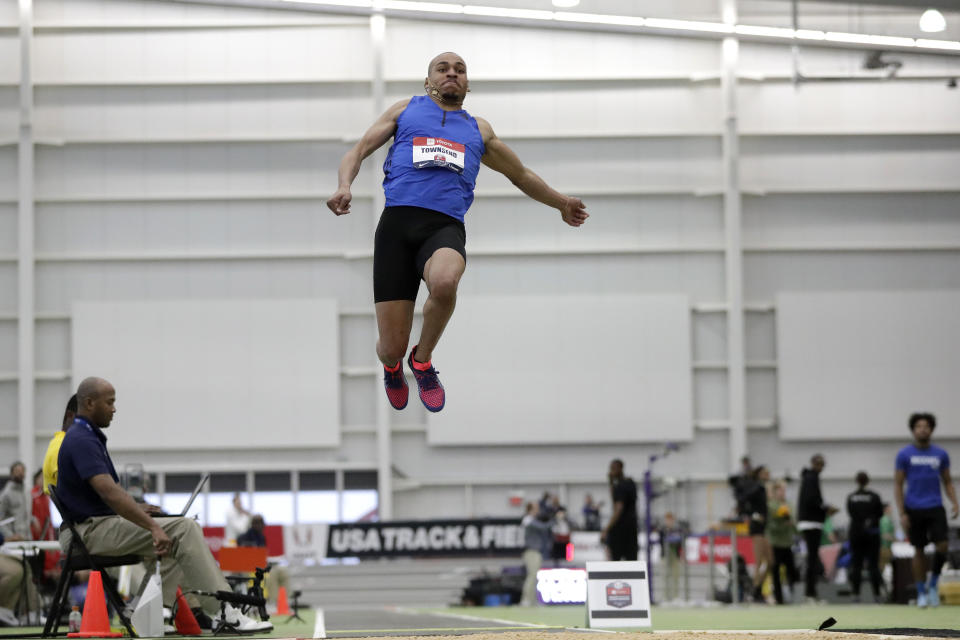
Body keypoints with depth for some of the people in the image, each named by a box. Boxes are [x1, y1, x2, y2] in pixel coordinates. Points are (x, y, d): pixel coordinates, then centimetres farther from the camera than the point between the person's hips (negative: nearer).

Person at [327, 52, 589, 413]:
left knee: (444, 283, -38)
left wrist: (562, 204, 45)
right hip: (398, 221, -1)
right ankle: (391, 367, 33)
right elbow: (358, 151, 16)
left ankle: (422, 361, -7)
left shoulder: (479, 130, 27)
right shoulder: (406, 111, 23)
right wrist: (344, 187, -5)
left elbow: (520, 175, 41)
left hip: (445, 226, 1)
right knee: (392, 348, -10)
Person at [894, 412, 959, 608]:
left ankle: (933, 585, 9)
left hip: (935, 508, 1)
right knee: (919, 550, 4)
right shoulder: (904, 454, 0)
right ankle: (921, 592, 14)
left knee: (942, 547, -12)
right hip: (914, 510, -1)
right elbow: (898, 485, 0)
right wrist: (902, 513, -6)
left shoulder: (940, 454, 6)